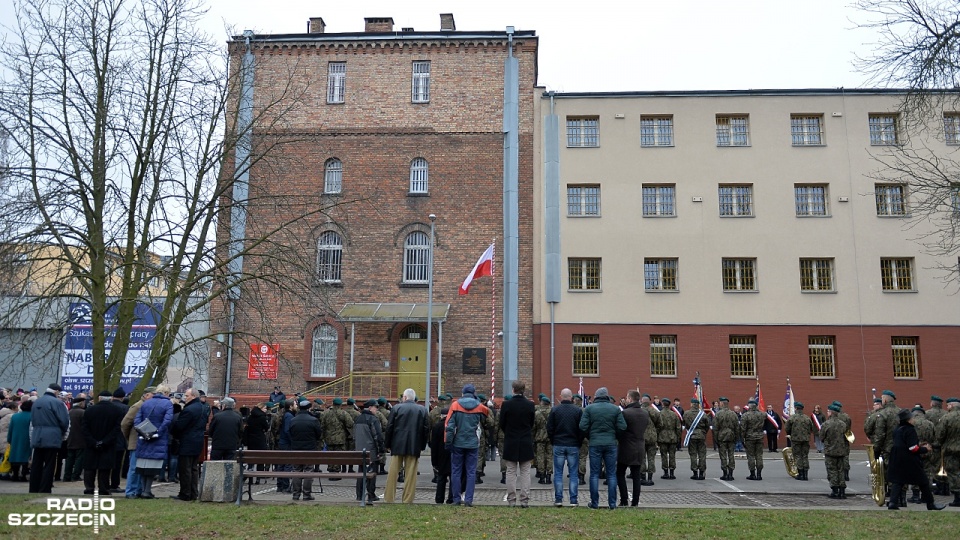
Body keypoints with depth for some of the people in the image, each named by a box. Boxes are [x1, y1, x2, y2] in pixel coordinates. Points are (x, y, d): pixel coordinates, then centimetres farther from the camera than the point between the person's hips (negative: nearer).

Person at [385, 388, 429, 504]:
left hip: (397, 445, -1)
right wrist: (422, 446, 9)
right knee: (411, 473, 4)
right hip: (414, 446, 1)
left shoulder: (397, 408, -2)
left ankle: (389, 498, 10)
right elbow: (426, 429, 4)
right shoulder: (422, 409, 4)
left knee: (393, 472, 6)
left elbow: (389, 427, -2)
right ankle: (408, 500, 5)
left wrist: (387, 444, 6)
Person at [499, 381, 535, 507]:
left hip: (510, 443, -1)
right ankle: (524, 500, 5)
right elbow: (532, 423, 4)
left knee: (511, 472, 6)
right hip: (526, 444, 1)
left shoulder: (506, 404, -10)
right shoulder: (530, 405, -6)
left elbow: (501, 424, -2)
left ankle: (511, 500, 7)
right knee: (525, 473, 6)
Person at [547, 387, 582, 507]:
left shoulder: (555, 410, -4)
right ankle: (573, 500, 4)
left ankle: (558, 499, 5)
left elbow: (549, 429, -1)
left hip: (558, 445, 0)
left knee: (558, 473, 6)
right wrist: (579, 442, 10)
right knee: (574, 474, 5)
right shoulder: (578, 410, -4)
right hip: (574, 446, 0)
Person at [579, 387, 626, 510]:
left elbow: (583, 427, -7)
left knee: (594, 474, 5)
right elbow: (622, 427, -4)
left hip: (595, 444, -1)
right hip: (611, 444, 1)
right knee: (611, 474, 8)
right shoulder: (615, 409, 1)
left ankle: (594, 503, 8)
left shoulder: (589, 408, -2)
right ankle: (612, 503, 9)